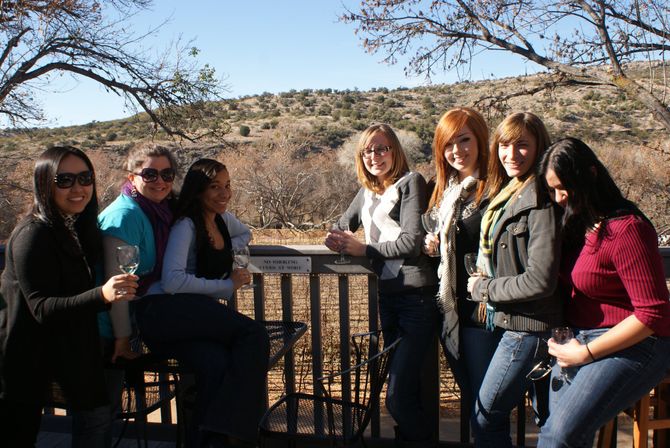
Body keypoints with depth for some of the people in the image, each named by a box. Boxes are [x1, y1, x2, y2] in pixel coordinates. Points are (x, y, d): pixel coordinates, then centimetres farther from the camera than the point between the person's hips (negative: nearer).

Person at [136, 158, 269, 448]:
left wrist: (226, 247, 15)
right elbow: (172, 282, -18)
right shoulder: (186, 225, -5)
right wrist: (227, 285, -9)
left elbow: (246, 234, 39)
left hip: (197, 315, 7)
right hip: (164, 311, -6)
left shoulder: (222, 218, 16)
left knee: (217, 362, -30)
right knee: (254, 335, -27)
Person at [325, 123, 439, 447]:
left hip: (416, 296, -7)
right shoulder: (367, 192, 16)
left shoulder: (410, 182, -5)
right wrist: (335, 239, 4)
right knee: (406, 389, 16)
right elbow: (343, 225, 28)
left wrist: (363, 249, -8)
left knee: (398, 398, -11)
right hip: (387, 296, 7)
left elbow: (412, 241, -14)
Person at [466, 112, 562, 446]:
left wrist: (483, 289, -10)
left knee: (485, 418, 1)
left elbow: (541, 281, -23)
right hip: (516, 324, 9)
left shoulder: (539, 201, -18)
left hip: (528, 328, -9)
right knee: (550, 419, 18)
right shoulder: (506, 194, 10)